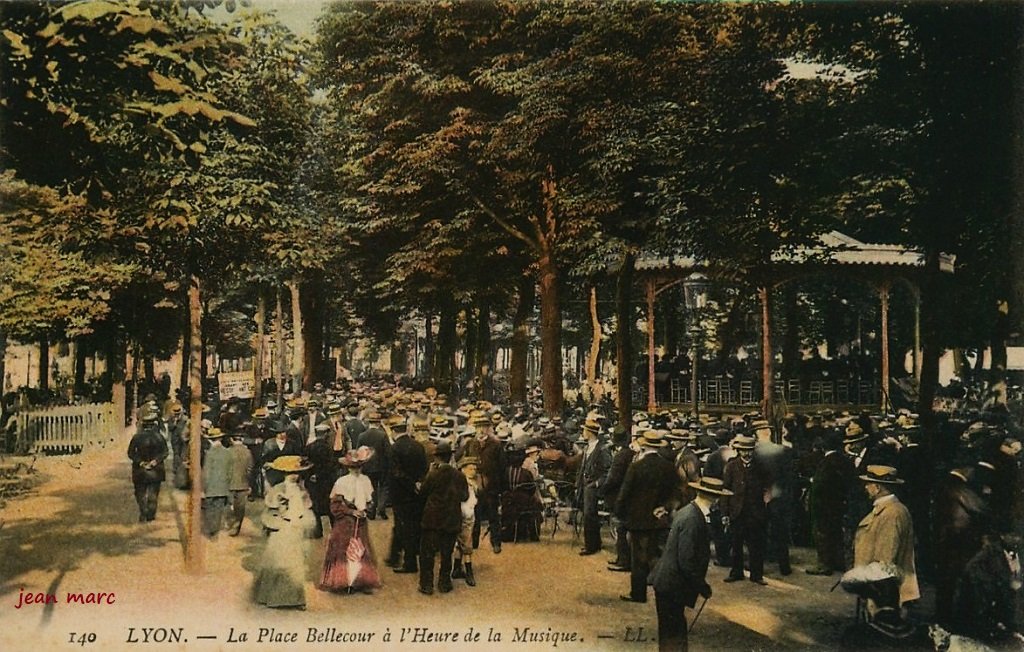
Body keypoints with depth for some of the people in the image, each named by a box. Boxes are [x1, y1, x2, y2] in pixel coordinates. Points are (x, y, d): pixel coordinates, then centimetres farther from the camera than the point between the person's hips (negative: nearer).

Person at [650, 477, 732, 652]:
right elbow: (687, 562, -24)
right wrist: (702, 587, -12)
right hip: (672, 586, -9)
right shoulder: (692, 519, -24)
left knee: (675, 629, 18)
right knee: (672, 633, 2)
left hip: (666, 583, 9)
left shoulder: (687, 511, 5)